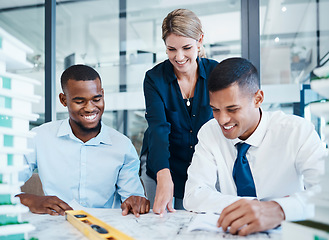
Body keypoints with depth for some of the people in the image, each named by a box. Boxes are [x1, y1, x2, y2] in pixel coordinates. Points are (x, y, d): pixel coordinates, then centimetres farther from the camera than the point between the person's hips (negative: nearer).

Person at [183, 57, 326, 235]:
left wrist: (278, 209, -43)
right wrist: (262, 204, -24)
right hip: (229, 233, 1)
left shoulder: (297, 132, -11)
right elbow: (193, 197, -13)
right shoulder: (209, 133, -4)